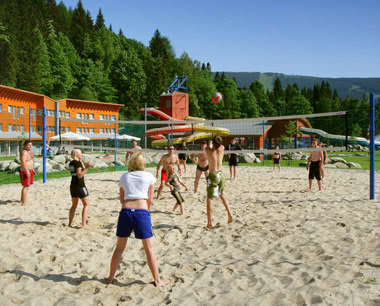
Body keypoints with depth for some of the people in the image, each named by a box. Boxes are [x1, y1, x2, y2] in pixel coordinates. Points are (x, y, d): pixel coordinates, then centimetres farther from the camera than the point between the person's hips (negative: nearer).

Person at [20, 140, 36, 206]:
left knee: (27, 186, 18)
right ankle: (24, 203, -11)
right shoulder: (24, 153, -17)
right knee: (26, 186, -11)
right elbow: (23, 162, -28)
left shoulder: (30, 152, 14)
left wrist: (33, 170, 24)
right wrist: (27, 171, -34)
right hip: (25, 172, -10)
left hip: (29, 171, 10)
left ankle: (22, 200, 31)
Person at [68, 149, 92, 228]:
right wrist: (87, 167, -25)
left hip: (73, 185, 8)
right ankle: (83, 224, -2)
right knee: (86, 204, 2)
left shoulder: (71, 163, 11)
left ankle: (70, 223, 21)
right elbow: (80, 175, -22)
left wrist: (81, 161, 23)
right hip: (80, 185, -8)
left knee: (74, 205, 19)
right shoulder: (78, 163, -14)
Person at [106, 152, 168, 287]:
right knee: (149, 249, 7)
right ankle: (157, 280, 13)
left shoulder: (124, 177, 14)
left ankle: (111, 277, 26)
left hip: (125, 211, 3)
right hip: (141, 212, -3)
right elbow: (150, 200, 7)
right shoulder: (149, 176, 7)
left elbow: (122, 199, 17)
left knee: (119, 248, 17)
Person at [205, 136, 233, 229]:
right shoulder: (222, 149, -2)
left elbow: (206, 147, 13)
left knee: (209, 199, 2)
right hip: (220, 174, 5)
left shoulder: (208, 150, -11)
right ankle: (229, 213, 14)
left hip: (213, 175, -4)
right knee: (221, 195, 27)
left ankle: (209, 223, 0)